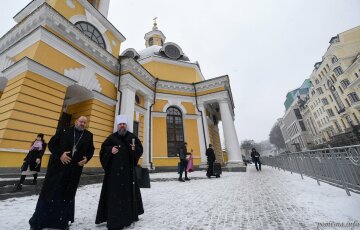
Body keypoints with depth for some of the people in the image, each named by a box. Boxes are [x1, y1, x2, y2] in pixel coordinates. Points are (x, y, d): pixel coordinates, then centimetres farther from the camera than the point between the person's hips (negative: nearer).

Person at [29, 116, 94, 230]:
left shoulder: (89, 136, 5)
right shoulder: (63, 131, 1)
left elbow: (91, 150, 12)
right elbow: (51, 144, 0)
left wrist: (86, 159, -6)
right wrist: (60, 154, -15)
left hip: (74, 171, 2)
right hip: (57, 167, -2)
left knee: (67, 196, 12)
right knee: (49, 194, 5)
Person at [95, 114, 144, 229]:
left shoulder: (133, 137, 6)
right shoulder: (112, 137, 5)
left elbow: (140, 149, 6)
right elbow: (103, 148, 7)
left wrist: (135, 149, -16)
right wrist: (111, 150, -13)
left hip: (128, 169, 1)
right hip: (114, 169, -1)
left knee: (129, 190, 10)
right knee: (114, 192, 0)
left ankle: (130, 214, 26)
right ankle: (114, 219, 10)